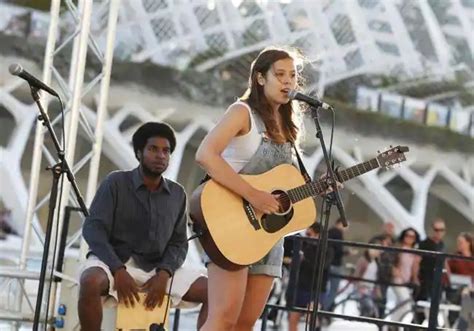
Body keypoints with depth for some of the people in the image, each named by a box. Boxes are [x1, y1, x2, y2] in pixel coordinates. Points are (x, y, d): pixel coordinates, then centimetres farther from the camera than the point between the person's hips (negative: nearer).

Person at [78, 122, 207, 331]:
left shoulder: (177, 194, 9)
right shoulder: (116, 182, -3)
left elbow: (179, 243, 7)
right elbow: (92, 229, -10)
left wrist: (164, 274, -14)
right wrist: (118, 271, -23)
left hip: (157, 269, 4)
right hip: (113, 262, -4)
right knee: (91, 282, -38)